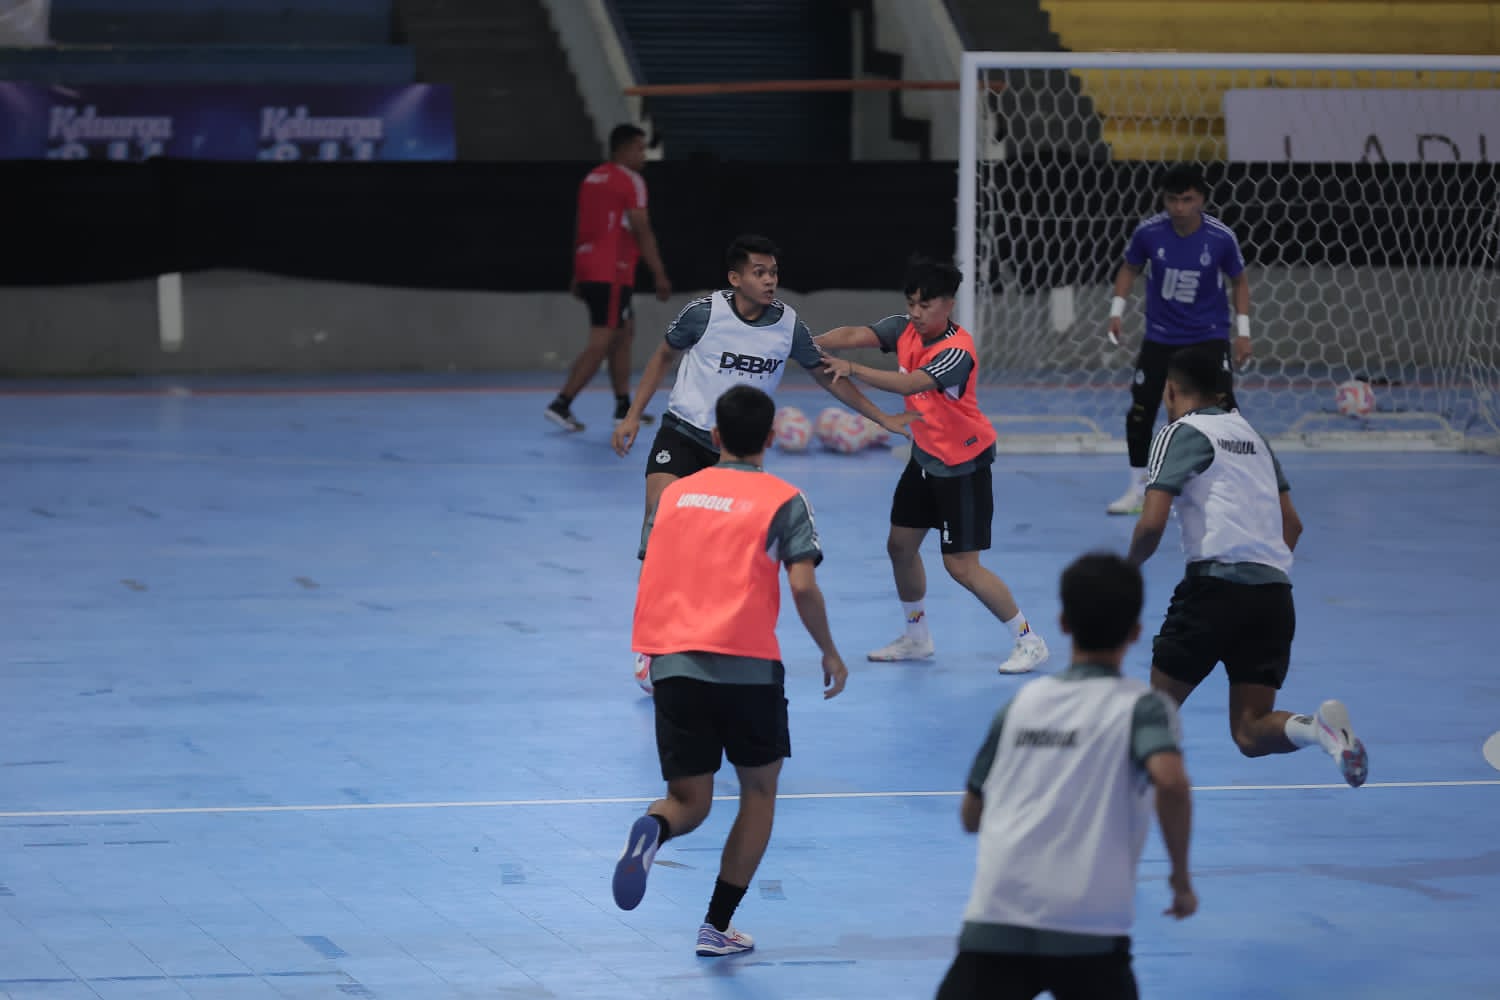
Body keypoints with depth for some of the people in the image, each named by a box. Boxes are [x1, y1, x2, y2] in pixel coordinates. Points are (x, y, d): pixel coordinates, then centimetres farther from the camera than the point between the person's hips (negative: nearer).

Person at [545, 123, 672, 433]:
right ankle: (561, 405, -13)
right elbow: (642, 231, -13)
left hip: (589, 267, 9)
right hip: (612, 272, -9)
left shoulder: (593, 178, 15)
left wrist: (578, 275, 21)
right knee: (600, 343, -8)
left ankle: (623, 407, 19)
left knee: (624, 333, 18)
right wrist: (660, 275, -10)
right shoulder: (631, 181, -9)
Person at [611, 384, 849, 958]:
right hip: (746, 665, -3)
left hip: (672, 665, 3)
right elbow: (803, 586, -8)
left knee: (689, 802, 10)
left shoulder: (676, 493, 15)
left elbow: (653, 577, 22)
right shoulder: (782, 500, 2)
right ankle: (717, 926, 9)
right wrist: (830, 653, 5)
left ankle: (653, 830, -28)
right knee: (759, 789, 17)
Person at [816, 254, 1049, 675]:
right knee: (901, 545, 14)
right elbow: (856, 335, -21)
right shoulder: (906, 328, -7)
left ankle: (1029, 640, 5)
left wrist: (854, 370, -50)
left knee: (961, 565, -8)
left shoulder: (957, 352, -28)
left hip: (963, 464, -8)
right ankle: (917, 637, 33)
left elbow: (910, 383, -42)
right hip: (925, 454, 8)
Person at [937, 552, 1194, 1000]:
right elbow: (1171, 782, -16)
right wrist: (1182, 878, -3)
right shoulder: (1141, 706, 5)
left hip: (992, 923, 2)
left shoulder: (1023, 701, 18)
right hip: (1088, 928, -2)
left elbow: (971, 816, 25)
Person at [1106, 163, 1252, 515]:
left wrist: (1243, 331, -5)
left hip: (1209, 335, -2)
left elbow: (1240, 281, 0)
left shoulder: (1220, 237, -16)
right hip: (1160, 337, 2)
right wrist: (1117, 311, -2)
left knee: (1222, 406, -15)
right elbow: (1130, 269, 7)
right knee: (1140, 409, 1)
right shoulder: (1148, 232, -14)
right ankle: (1138, 489, 19)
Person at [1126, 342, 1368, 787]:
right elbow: (1292, 524, 26)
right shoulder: (1249, 433, 23)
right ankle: (1320, 726, -24)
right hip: (1275, 592, 6)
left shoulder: (1180, 433, 1)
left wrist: (1128, 569, 8)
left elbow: (1152, 523, -10)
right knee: (1250, 734, 3)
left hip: (1216, 584, -6)